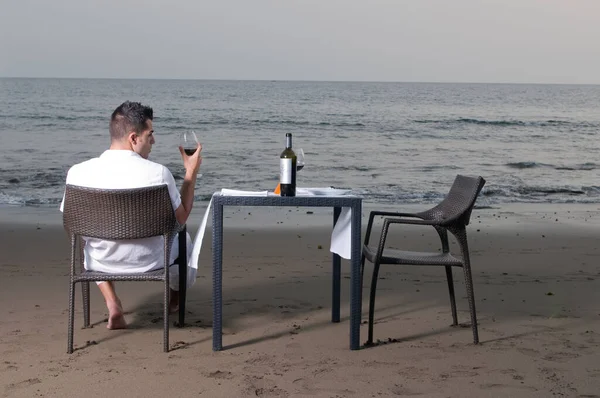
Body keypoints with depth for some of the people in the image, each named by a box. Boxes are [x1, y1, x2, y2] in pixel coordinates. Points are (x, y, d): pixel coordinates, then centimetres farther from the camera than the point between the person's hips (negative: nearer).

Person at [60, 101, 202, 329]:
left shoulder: (78, 172, -17)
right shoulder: (157, 173, -24)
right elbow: (181, 219, -7)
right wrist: (192, 173, 2)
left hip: (100, 262, 1)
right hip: (147, 262, -1)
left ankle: (112, 305, 21)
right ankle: (175, 300, 57)